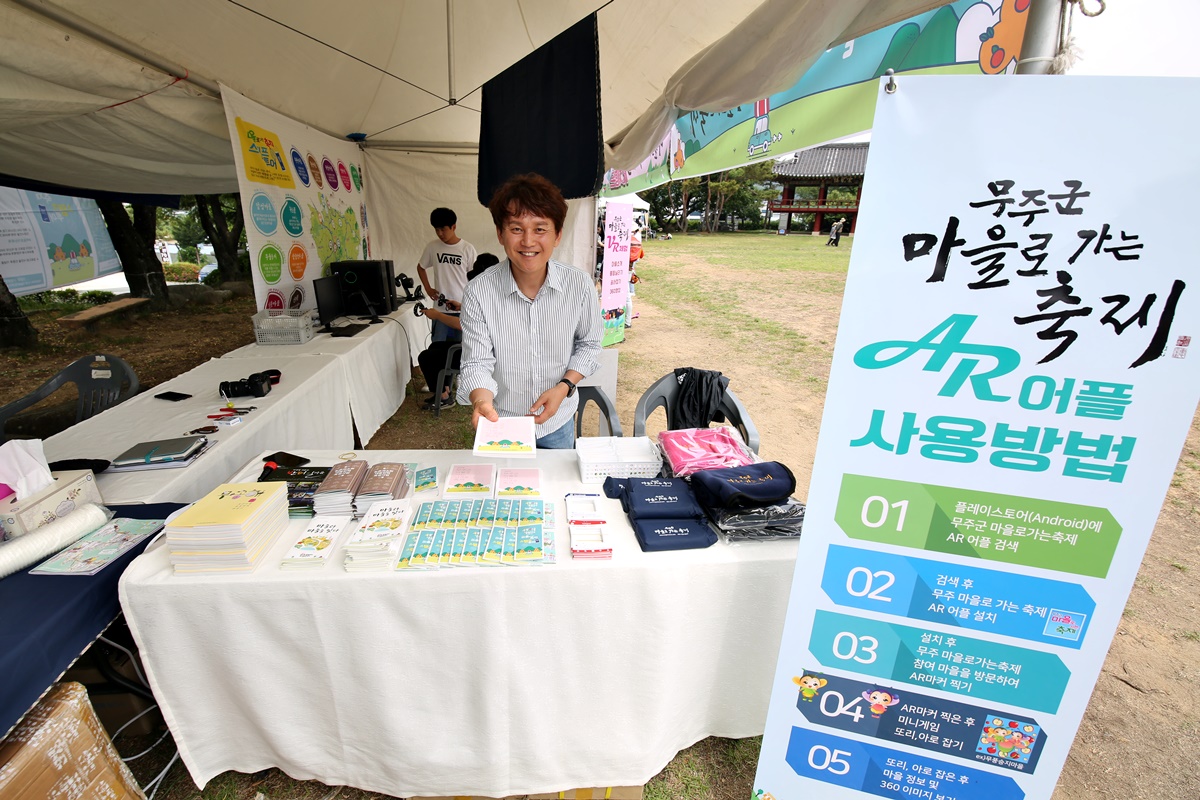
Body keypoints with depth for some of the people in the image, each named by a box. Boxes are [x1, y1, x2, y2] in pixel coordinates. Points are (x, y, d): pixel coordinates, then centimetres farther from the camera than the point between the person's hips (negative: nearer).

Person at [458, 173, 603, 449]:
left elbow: (588, 344, -1)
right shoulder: (478, 293, -18)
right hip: (501, 424, -1)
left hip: (558, 422, 2)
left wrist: (564, 387, -16)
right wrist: (481, 400, -38)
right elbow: (476, 363, -17)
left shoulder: (580, 285, -14)